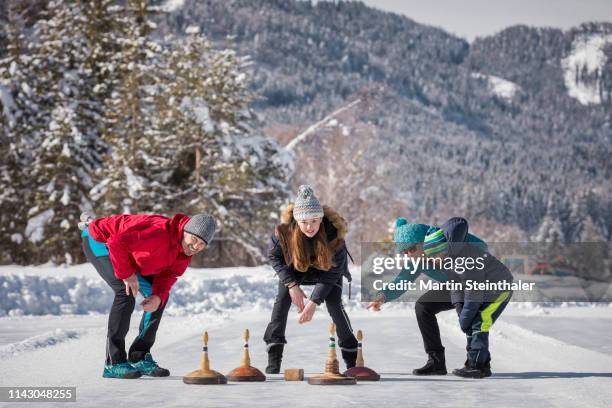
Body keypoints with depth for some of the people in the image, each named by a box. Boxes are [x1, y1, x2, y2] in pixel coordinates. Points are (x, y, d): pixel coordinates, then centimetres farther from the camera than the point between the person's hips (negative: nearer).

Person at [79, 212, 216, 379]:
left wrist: (159, 296, -26)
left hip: (127, 252, 9)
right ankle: (114, 363, -22)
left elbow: (168, 274, -7)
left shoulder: (186, 250, -11)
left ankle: (140, 357, 12)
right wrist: (127, 274, -33)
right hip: (99, 241, -9)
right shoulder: (160, 233, -39)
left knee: (161, 295, 3)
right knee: (126, 292, -27)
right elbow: (117, 242, -41)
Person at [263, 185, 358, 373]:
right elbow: (274, 256, -14)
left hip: (327, 269, -1)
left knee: (334, 305, -16)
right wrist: (292, 285, -23)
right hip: (295, 268, 1)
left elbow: (332, 272, -28)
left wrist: (314, 302, -33)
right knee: (282, 299, -16)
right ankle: (273, 360, -13)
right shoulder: (285, 229, -33)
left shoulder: (333, 232, -36)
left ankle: (352, 357, 1)